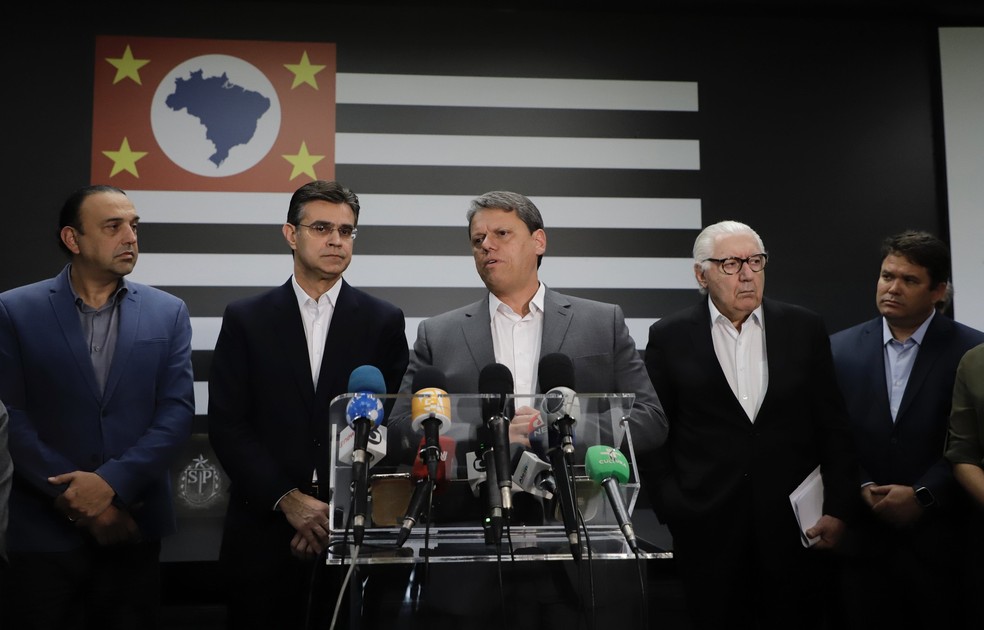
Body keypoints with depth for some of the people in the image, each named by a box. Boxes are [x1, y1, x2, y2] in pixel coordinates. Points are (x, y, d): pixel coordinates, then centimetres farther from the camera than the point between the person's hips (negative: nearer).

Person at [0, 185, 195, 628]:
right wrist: (76, 498, -12)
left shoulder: (168, 312, 4)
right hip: (45, 530, -1)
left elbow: (178, 411, -3)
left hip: (133, 526, 2)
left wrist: (112, 483, -15)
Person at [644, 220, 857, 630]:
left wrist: (838, 510, 1)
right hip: (707, 530, -1)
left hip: (796, 522, 1)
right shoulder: (669, 337, 2)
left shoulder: (805, 329, 6)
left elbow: (833, 427, 6)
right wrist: (670, 507, -3)